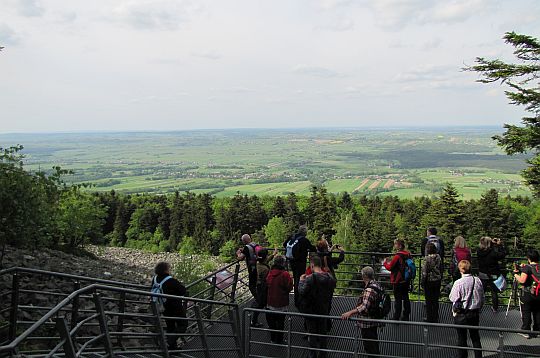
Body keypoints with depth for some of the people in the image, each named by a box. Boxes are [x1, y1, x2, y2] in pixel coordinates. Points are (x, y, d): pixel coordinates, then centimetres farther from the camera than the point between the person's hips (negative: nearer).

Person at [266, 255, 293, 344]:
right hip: (281, 303, -5)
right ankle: (279, 340, 16)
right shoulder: (285, 274, -21)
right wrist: (290, 279, 0)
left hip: (270, 302, 5)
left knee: (271, 321, 18)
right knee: (280, 322, 8)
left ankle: (273, 338, 30)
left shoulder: (270, 273, -3)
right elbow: (289, 287, -15)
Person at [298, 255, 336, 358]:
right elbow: (331, 292, 7)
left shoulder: (310, 278, -24)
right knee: (323, 333, 18)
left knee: (312, 334, 9)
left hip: (311, 310, -5)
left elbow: (302, 292, -21)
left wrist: (301, 281, -8)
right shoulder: (330, 278, -4)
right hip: (324, 310, 5)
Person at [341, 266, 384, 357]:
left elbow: (364, 306, -38)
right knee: (374, 344, 24)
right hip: (374, 322, 10)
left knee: (369, 347, 1)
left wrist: (350, 312, -47)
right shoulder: (377, 285, 5)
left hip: (367, 323, -10)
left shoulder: (369, 290, -25)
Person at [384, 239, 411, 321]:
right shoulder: (407, 255, 3)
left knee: (398, 299, 0)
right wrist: (391, 261, 15)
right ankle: (406, 316, 22)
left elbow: (390, 267, -15)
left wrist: (385, 262, 3)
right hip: (406, 280, 8)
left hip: (398, 281, -7)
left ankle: (396, 317, 7)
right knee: (405, 298, 14)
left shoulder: (397, 256, -20)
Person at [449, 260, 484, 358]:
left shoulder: (458, 283, -18)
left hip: (461, 314, -4)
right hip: (475, 313, 4)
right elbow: (482, 298, 6)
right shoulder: (478, 281, -4)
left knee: (462, 338, 8)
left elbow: (454, 299, -12)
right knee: (475, 337, 17)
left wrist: (454, 311, 5)